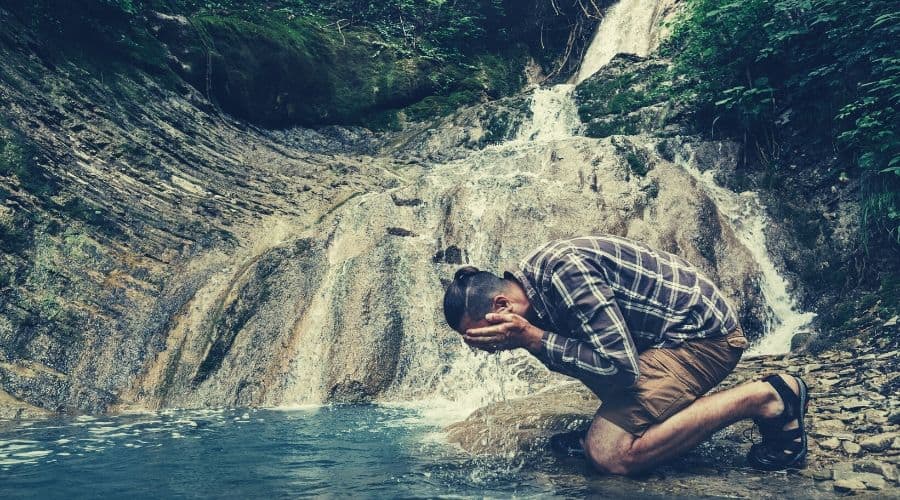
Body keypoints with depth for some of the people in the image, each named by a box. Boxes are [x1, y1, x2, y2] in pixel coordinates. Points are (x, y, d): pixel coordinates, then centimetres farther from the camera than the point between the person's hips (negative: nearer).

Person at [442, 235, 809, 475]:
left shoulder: (562, 271, -26)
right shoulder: (533, 277, 2)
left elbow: (621, 366, -27)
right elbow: (574, 354, 10)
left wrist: (532, 339, -22)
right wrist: (532, 341, -7)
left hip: (703, 334, -10)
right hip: (671, 330, 10)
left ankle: (764, 398, -9)